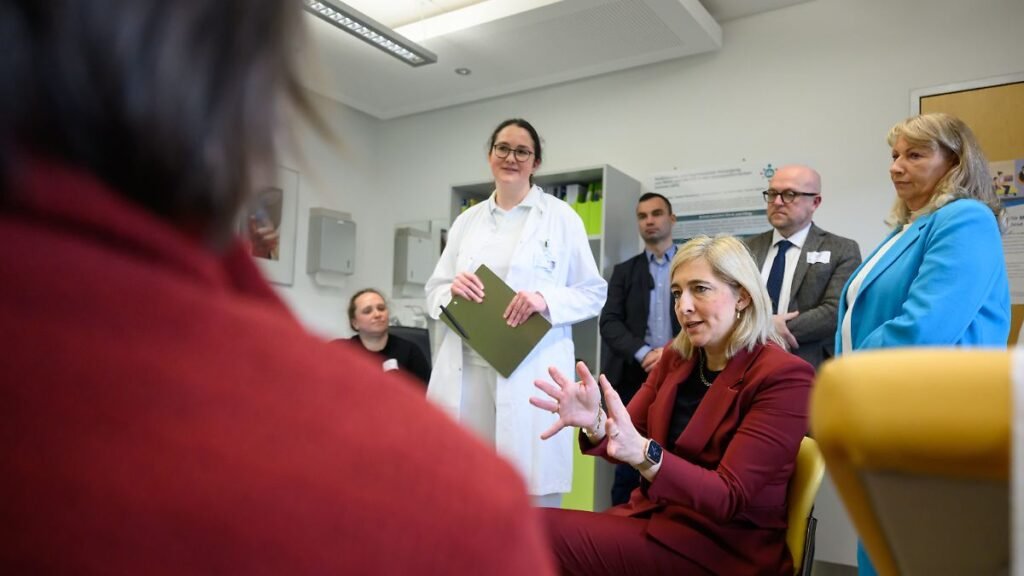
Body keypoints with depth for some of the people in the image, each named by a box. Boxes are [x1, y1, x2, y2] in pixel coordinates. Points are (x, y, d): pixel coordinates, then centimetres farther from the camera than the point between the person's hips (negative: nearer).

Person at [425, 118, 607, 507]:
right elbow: (434, 291, 17)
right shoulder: (467, 220, 16)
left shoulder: (561, 218, 5)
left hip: (531, 373, -3)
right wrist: (452, 291, -6)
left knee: (532, 493, -4)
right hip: (465, 370, 4)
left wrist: (546, 300, -15)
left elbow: (594, 293, 4)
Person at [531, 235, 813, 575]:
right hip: (656, 514, 6)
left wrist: (643, 452, -36)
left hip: (723, 547, -6)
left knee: (539, 535, -20)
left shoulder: (783, 376, -14)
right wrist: (594, 423, -22)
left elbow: (728, 497, -20)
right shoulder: (676, 358, 7)